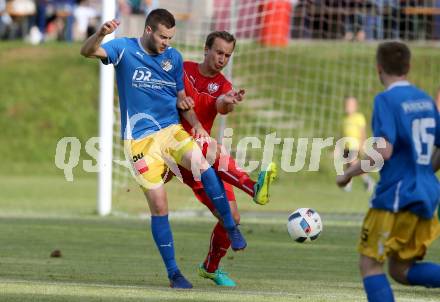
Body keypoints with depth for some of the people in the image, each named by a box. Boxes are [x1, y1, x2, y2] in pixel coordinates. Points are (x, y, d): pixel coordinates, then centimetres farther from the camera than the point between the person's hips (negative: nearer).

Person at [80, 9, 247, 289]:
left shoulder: (174, 58, 6)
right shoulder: (125, 49, -4)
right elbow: (87, 52, -20)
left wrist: (196, 123, 0)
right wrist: (101, 33, -41)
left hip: (172, 130, 3)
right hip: (140, 139, -3)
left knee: (200, 162, -28)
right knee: (159, 206, -6)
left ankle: (231, 227, -14)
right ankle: (174, 273, 5)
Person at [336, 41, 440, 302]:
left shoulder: (386, 100, -11)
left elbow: (383, 150, -22)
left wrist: (348, 174, -9)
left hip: (396, 196, -7)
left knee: (370, 264, 2)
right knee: (401, 270, 13)